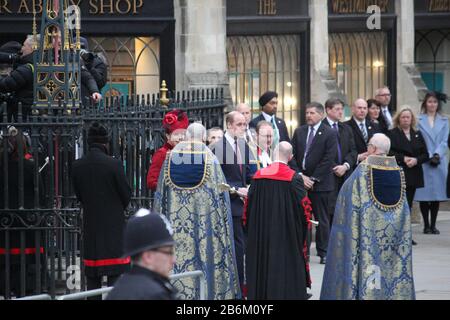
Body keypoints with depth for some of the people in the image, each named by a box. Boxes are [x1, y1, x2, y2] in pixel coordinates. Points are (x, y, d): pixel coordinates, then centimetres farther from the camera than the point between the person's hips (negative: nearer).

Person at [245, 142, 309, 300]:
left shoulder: (258, 176, -4)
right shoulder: (294, 179, -13)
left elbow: (249, 207, 3)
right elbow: (303, 210, -10)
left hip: (261, 235, 3)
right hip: (287, 238, -3)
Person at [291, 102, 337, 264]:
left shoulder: (330, 134, -3)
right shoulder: (299, 132, 11)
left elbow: (328, 159, -9)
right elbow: (292, 156, 7)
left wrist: (313, 178, -11)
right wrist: (300, 176, -6)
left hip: (320, 183, -4)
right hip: (300, 180, 4)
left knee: (322, 219, 2)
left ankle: (323, 252, 9)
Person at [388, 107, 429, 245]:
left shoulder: (417, 135, 15)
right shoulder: (392, 134, 2)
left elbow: (425, 155, 10)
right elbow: (389, 153, -7)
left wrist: (416, 160, -9)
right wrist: (403, 159, -16)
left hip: (413, 175, 5)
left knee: (408, 204, 5)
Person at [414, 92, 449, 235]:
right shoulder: (419, 120, 3)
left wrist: (437, 155, -12)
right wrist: (429, 157, -11)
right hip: (424, 162, -2)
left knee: (437, 193, 2)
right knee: (424, 193, -2)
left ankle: (433, 225, 7)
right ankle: (426, 225, 5)